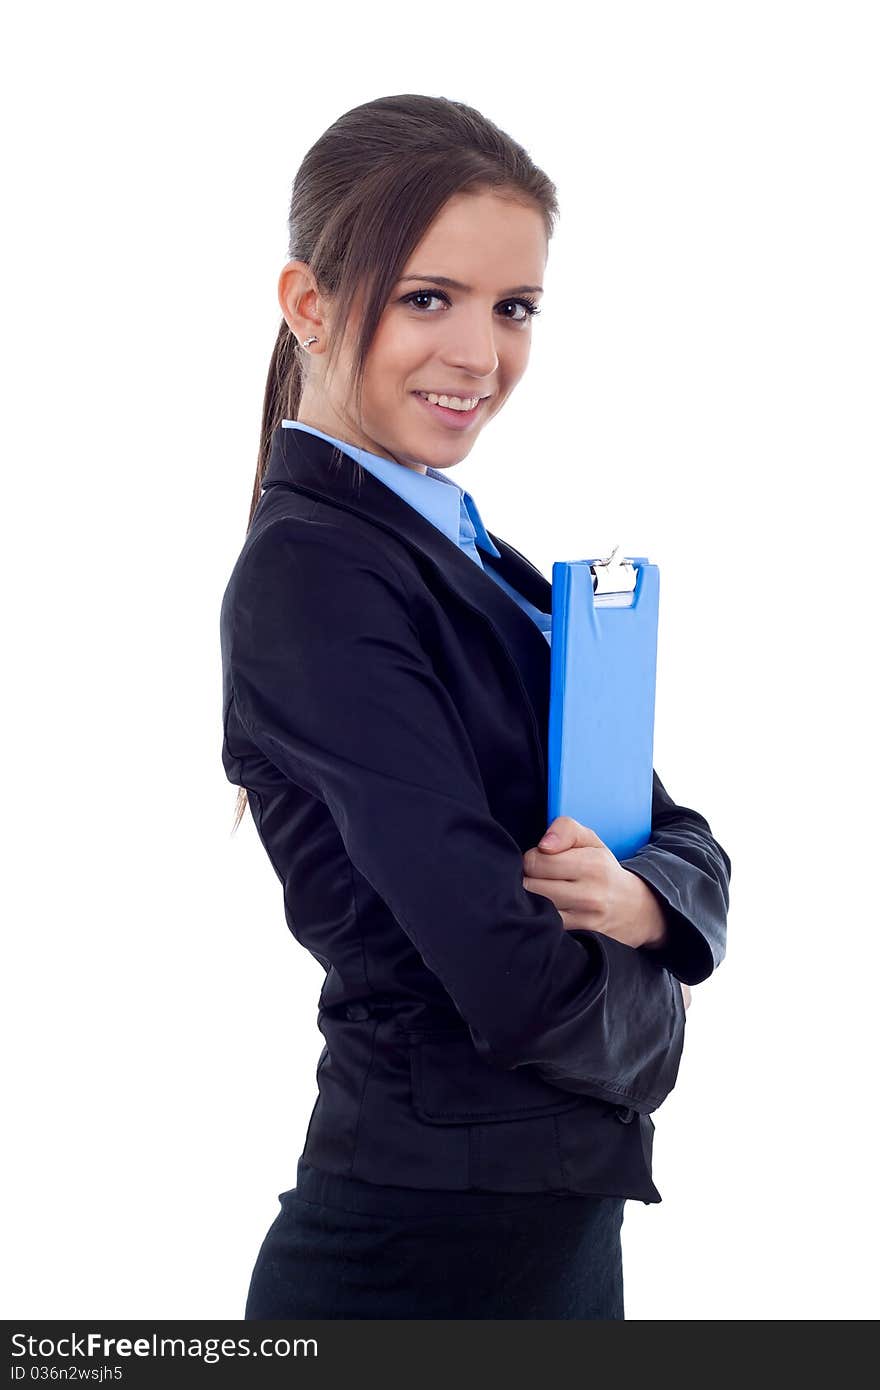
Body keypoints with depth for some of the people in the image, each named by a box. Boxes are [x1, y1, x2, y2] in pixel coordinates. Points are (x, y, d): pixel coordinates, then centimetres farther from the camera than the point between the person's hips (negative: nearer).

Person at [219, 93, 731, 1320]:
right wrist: (642, 1005, -4)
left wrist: (639, 896, -16)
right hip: (429, 1252, -8)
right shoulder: (312, 576, -18)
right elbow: (518, 980, -25)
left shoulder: (467, 553, 9)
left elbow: (687, 841, 6)